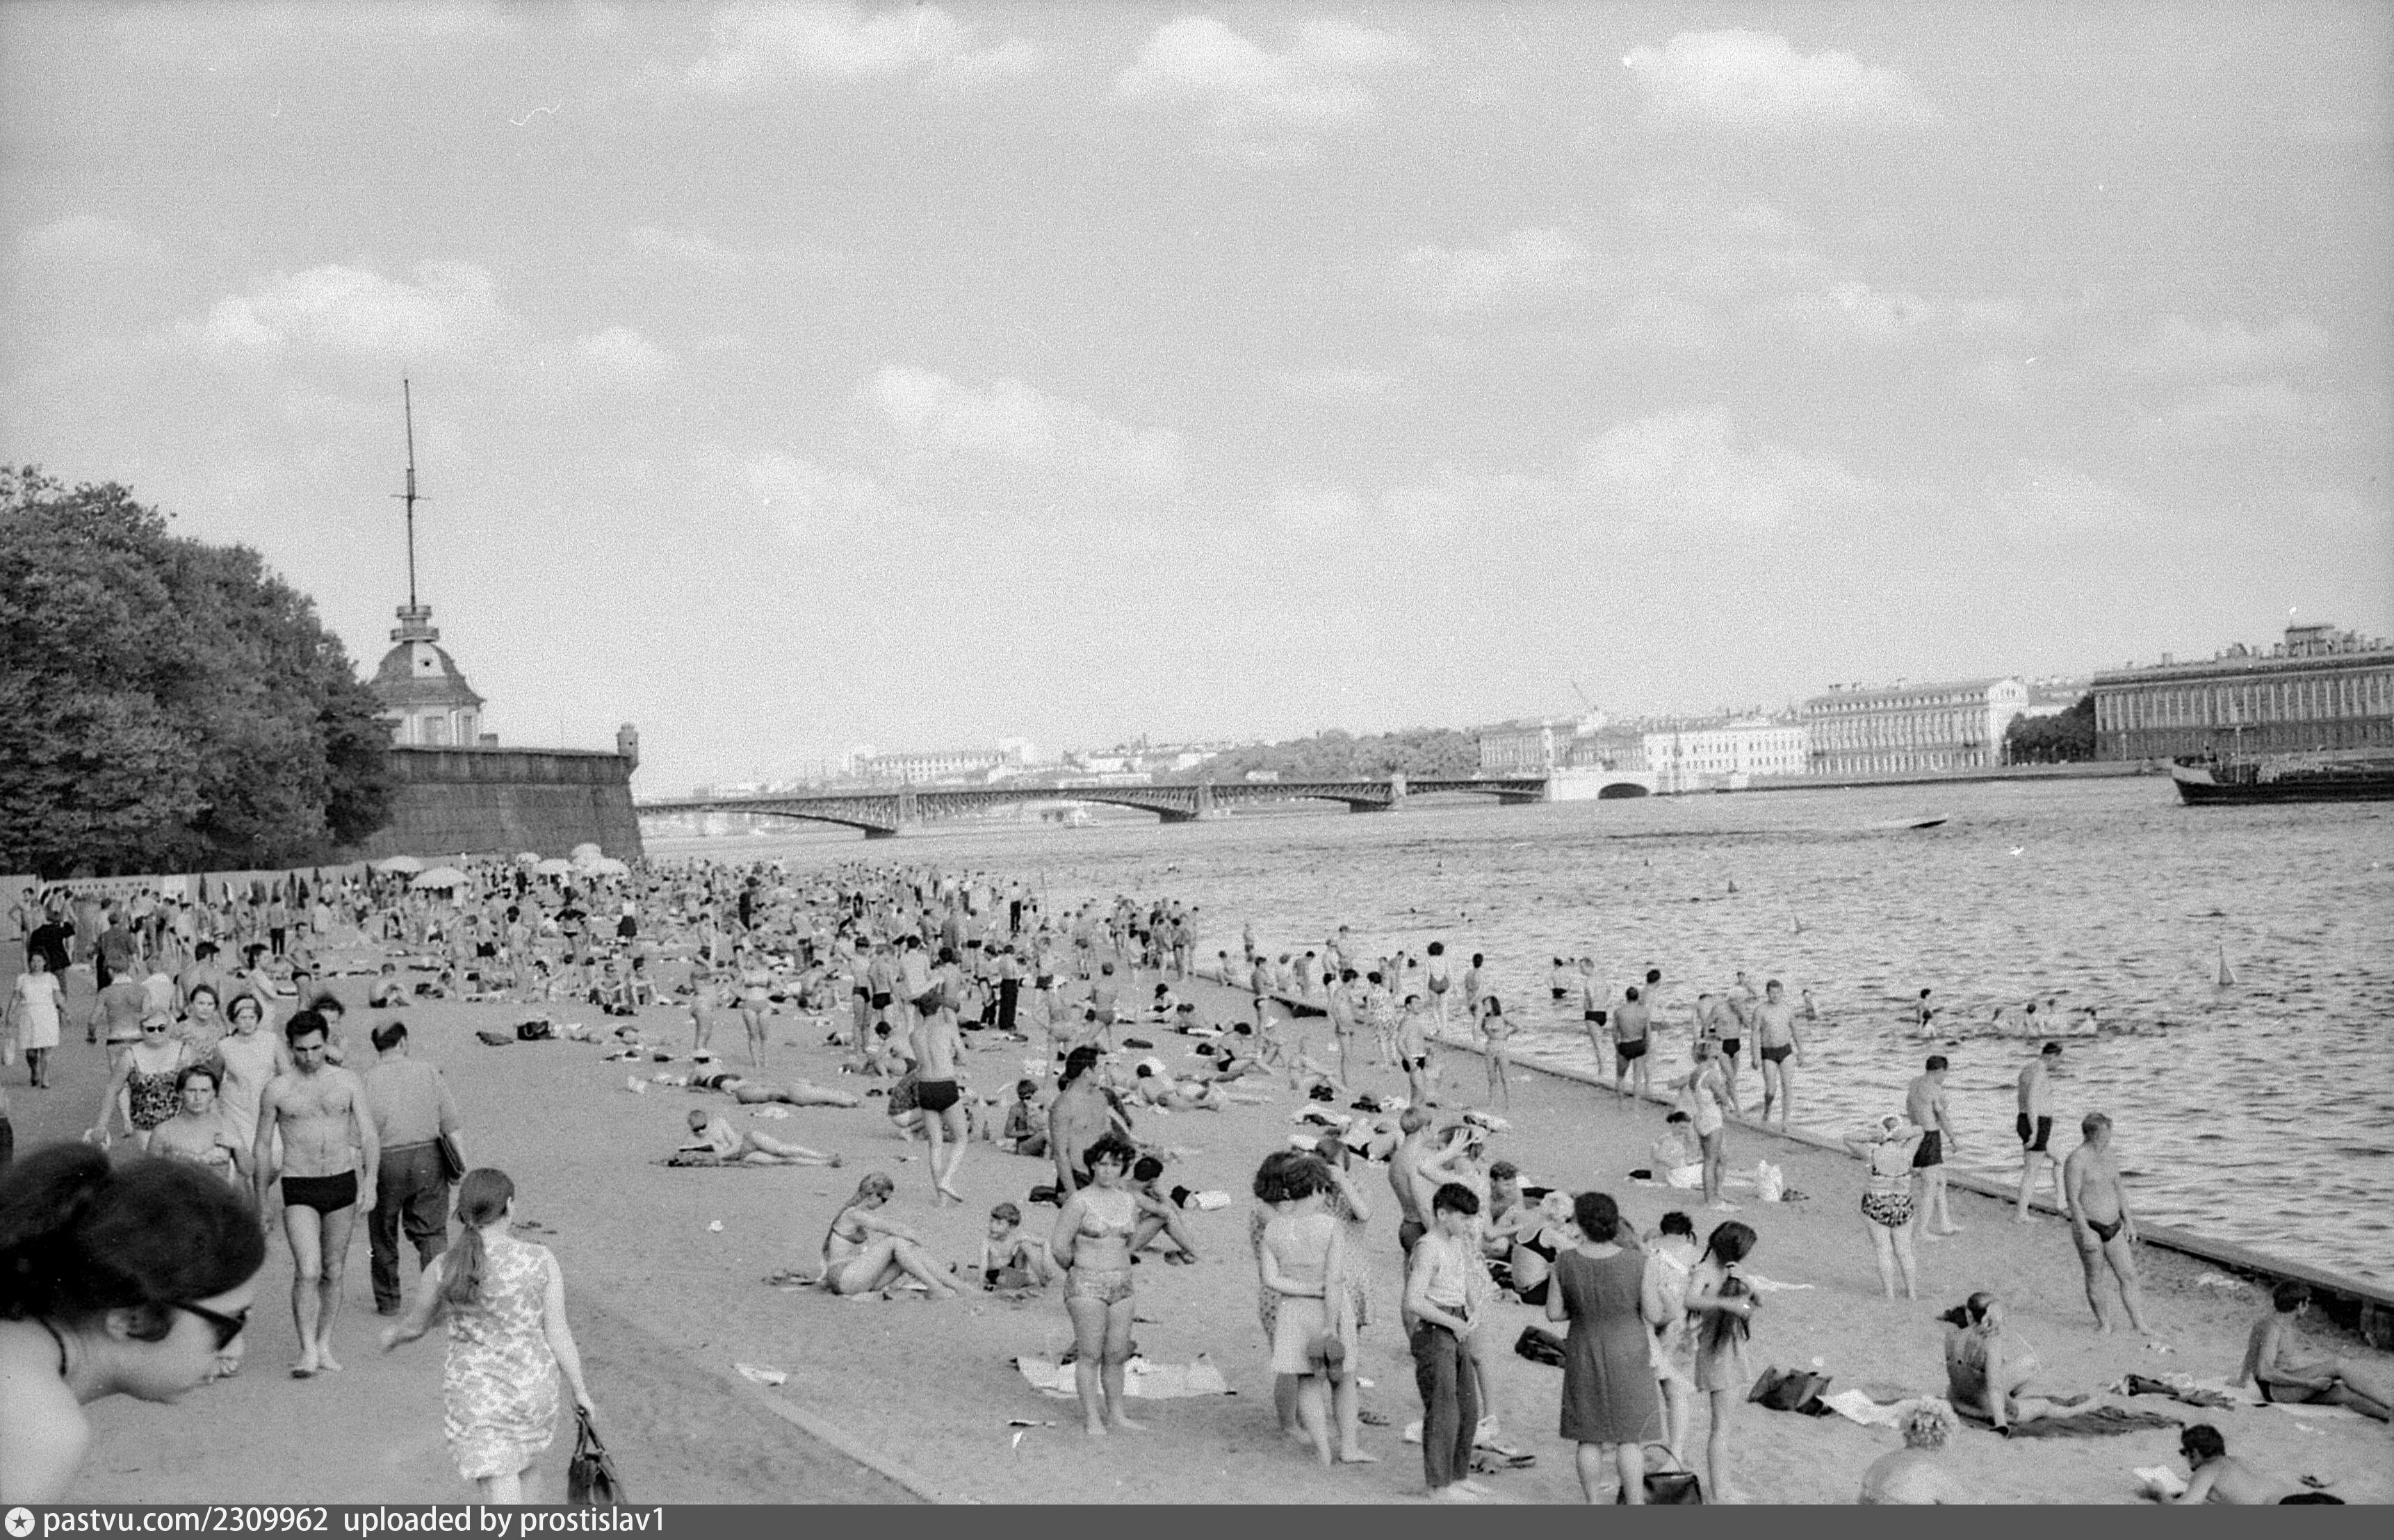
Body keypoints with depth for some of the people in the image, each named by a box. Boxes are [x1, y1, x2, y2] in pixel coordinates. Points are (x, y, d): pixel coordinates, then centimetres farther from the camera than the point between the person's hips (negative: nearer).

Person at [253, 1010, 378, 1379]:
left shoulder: (347, 1082, 3)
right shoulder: (277, 1090, 0)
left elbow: (369, 1136, 2)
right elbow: (263, 1147, 9)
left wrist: (369, 1181, -11)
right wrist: (260, 1201, 10)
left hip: (343, 1183, 2)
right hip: (299, 1188, -2)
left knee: (333, 1273, 9)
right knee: (307, 1271, -15)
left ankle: (324, 1346, 21)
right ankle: (307, 1353, -11)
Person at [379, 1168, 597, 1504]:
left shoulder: (442, 1269, -8)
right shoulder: (541, 1260, -10)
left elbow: (414, 1326, 8)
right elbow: (558, 1334, -7)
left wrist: (392, 1334, 31)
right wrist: (581, 1391, 4)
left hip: (474, 1396, -1)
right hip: (533, 1388, 1)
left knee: (501, 1499, -1)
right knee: (524, 1464, 30)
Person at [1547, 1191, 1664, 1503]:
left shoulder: (1566, 1263, -13)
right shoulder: (1637, 1263, -18)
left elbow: (1553, 1313, -5)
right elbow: (1653, 1314, -12)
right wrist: (1656, 1293, 8)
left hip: (1584, 1360, 2)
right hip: (1629, 1359, -1)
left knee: (1589, 1438, 12)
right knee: (1631, 1438, 7)